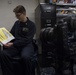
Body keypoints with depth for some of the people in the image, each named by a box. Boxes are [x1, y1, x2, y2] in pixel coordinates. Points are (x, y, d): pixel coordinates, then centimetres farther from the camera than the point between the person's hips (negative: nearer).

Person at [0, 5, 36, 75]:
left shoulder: (31, 25, -2)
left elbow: (27, 40, -11)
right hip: (16, 45, 4)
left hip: (27, 45, -4)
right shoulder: (16, 23, 16)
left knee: (25, 56, -39)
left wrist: (13, 44, -21)